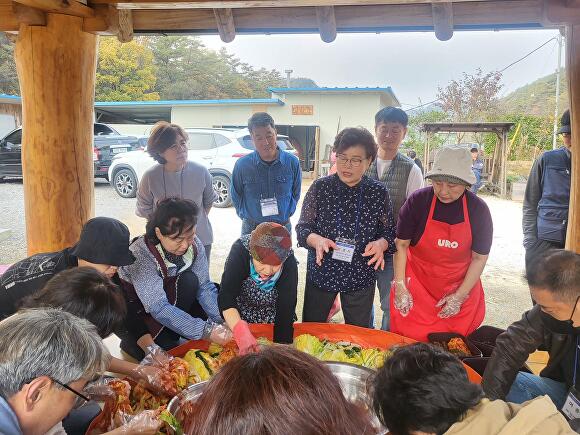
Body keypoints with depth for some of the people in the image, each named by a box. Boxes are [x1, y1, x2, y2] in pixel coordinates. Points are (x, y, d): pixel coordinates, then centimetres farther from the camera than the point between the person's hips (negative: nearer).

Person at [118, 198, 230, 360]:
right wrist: (206, 331, -40)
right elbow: (158, 308, -37)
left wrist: (221, 321, -27)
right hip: (136, 309, -5)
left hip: (173, 301, 5)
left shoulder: (194, 244, -18)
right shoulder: (140, 254, -34)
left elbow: (204, 286, -12)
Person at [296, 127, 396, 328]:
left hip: (361, 278, 0)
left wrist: (380, 244, -20)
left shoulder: (379, 192, -5)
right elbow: (303, 228, -4)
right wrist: (316, 240, -25)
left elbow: (389, 232, 2)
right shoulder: (320, 187, -7)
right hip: (321, 273, 0)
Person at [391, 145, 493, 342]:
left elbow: (480, 257, -1)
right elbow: (401, 244, -4)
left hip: (460, 290, 1)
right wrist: (400, 286, -8)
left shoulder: (478, 209, -7)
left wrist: (460, 296, -6)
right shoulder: (418, 200, -11)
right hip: (416, 287, -1)